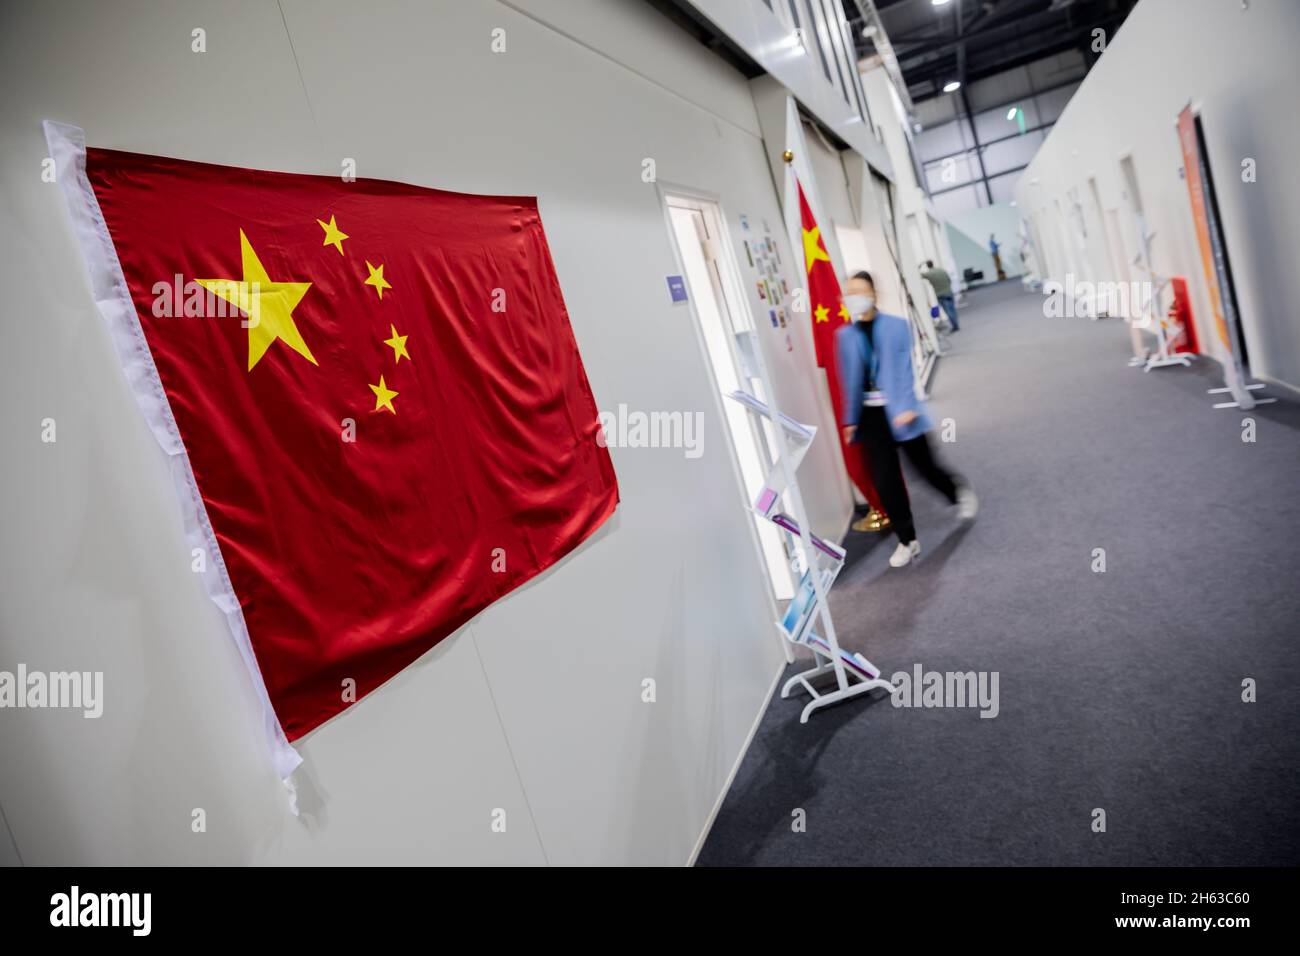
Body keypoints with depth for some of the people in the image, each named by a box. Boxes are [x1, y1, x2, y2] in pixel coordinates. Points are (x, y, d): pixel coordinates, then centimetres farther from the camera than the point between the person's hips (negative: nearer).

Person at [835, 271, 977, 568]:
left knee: (925, 466, 10)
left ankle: (959, 491, 45)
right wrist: (850, 419, 8)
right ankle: (907, 540, 15)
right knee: (884, 481, 1)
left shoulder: (896, 326, -6)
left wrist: (906, 408, -20)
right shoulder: (844, 335, 1)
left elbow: (904, 370, -10)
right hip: (870, 415, 2)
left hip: (899, 411, -2)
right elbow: (849, 379, 7)